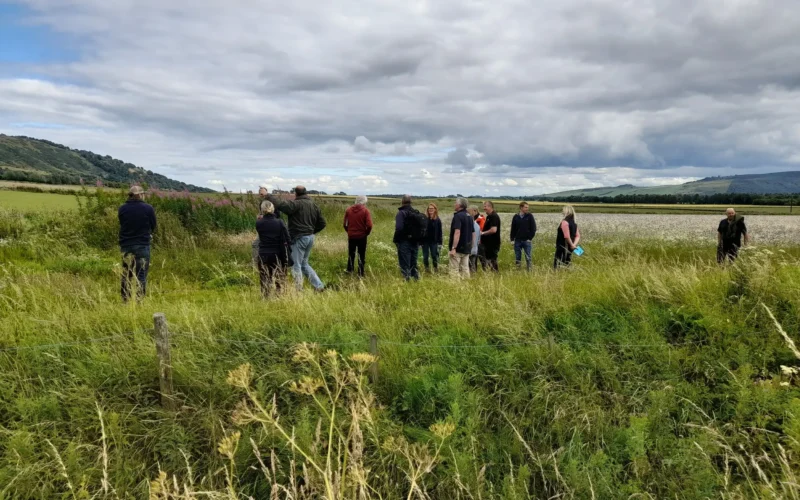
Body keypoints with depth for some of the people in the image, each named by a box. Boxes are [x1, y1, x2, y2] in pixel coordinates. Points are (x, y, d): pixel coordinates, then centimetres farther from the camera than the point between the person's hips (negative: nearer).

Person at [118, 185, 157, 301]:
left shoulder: (122, 209, 0)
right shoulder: (148, 209, -9)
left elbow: (122, 225, 9)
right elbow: (153, 227, 2)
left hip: (126, 245, 4)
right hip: (142, 245, -3)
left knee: (126, 275, 12)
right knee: (141, 275, 1)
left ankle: (125, 301, 16)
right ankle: (140, 301, 0)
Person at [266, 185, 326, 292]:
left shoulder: (296, 204, -15)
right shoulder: (313, 205, 9)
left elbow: (280, 203, -25)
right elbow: (322, 223, 13)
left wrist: (267, 195, -13)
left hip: (299, 238, -8)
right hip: (310, 238, 8)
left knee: (296, 266, 2)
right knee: (304, 264, 21)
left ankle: (299, 290, 5)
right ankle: (319, 285, 15)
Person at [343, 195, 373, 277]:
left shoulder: (348, 210, -1)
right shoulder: (365, 210, -11)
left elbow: (345, 224, 1)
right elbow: (369, 225, -17)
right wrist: (366, 233, 0)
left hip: (351, 236, 3)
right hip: (362, 236, -3)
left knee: (351, 253, 21)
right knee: (361, 255, 7)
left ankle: (349, 270, 33)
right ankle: (361, 273, 10)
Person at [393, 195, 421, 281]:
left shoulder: (401, 213, -12)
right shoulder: (417, 213, 8)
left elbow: (399, 228, -21)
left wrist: (396, 240, -10)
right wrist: (420, 240, 14)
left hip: (404, 242, -6)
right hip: (415, 243, 6)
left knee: (405, 265, -1)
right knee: (414, 264, 16)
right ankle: (416, 279, 18)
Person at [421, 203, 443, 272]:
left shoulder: (438, 220, 1)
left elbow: (440, 233, 2)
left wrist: (440, 243, -3)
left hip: (434, 241, -1)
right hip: (425, 241, 1)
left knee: (434, 256, 0)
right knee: (425, 257, 4)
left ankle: (436, 269, 15)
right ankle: (427, 269, 18)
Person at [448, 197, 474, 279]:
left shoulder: (458, 216, -14)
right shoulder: (469, 216, 12)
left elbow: (457, 233, -23)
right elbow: (473, 232, 17)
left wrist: (453, 248, -24)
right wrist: (470, 246, 23)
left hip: (458, 248, -8)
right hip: (467, 248, 8)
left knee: (454, 270, -3)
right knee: (465, 268, 12)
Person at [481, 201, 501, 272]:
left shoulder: (494, 216, -17)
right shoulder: (489, 216, 15)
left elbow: (493, 230, -27)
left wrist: (483, 233, -16)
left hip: (493, 244, -10)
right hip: (488, 243, 10)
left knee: (492, 261, -4)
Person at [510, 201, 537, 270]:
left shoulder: (530, 216, 0)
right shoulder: (516, 217, 4)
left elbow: (533, 228, -1)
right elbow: (513, 229, 8)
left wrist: (530, 238, -7)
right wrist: (512, 239, 2)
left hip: (527, 241, -2)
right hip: (517, 241, 2)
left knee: (528, 257, 0)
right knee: (517, 257, 6)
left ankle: (529, 270, 6)